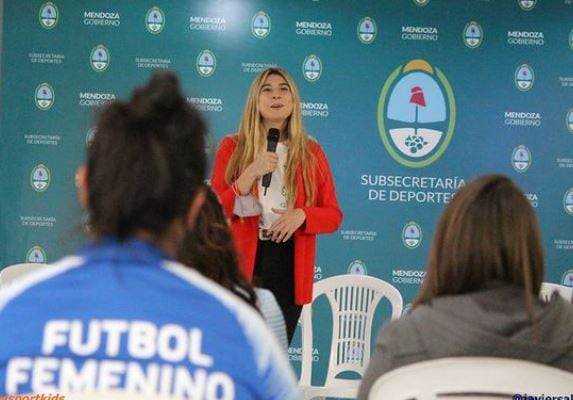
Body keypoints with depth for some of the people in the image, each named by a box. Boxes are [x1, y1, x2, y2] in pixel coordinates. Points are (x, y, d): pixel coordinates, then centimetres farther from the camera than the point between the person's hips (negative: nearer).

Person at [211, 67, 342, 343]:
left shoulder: (311, 152, 8)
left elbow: (333, 216, 7)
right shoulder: (232, 147, 3)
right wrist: (251, 174, -15)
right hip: (241, 263, -2)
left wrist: (302, 215, -13)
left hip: (289, 266, 2)